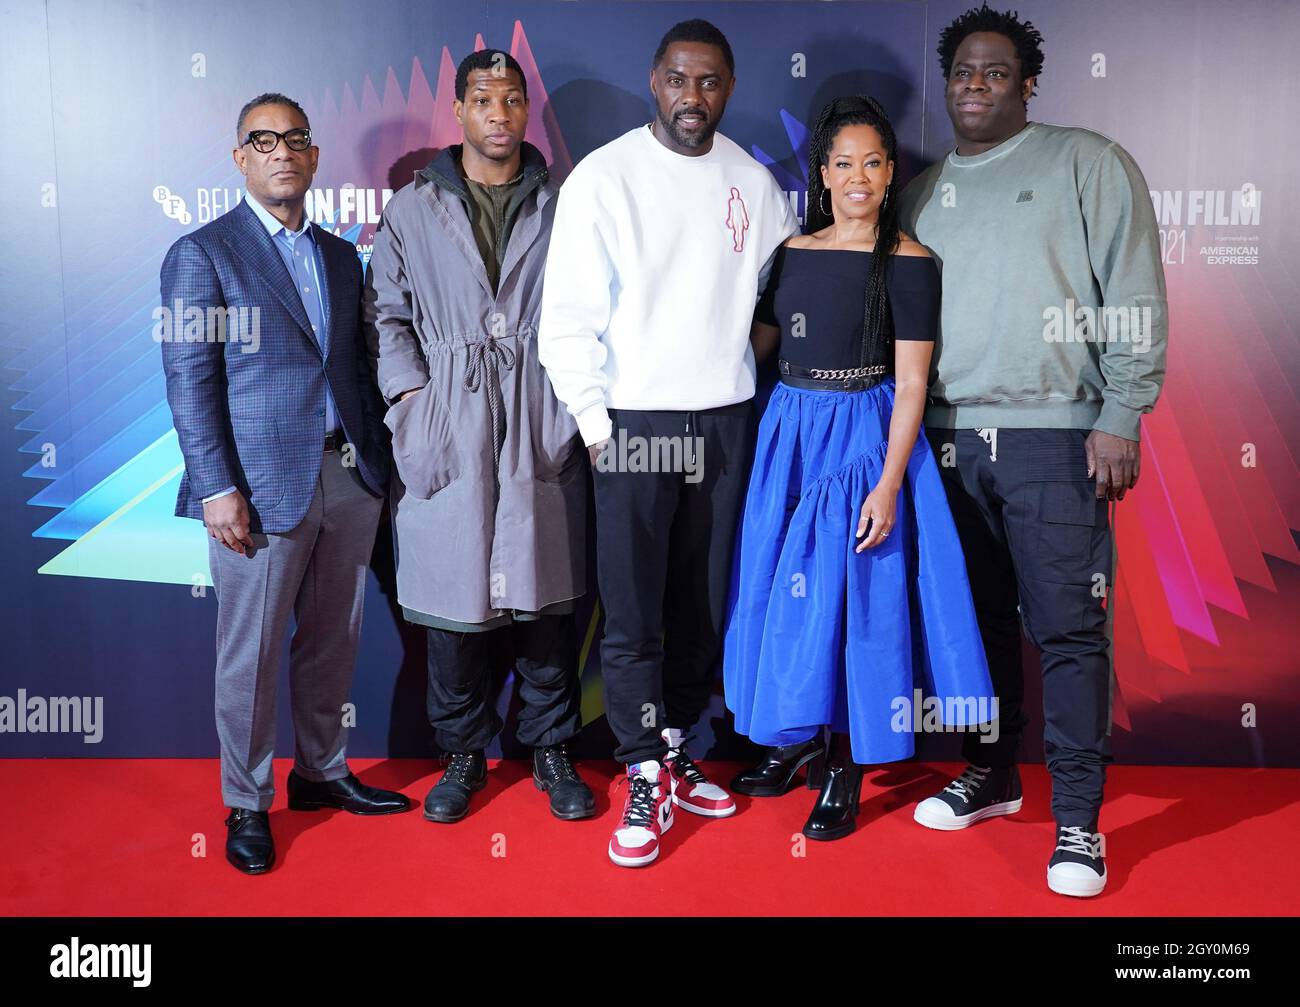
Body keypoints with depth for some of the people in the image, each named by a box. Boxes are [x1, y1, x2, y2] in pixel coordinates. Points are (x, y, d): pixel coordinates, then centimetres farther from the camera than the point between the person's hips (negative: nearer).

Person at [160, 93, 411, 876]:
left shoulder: (341, 256, 15)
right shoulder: (202, 254, -2)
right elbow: (189, 381, -7)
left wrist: (378, 462, 7)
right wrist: (216, 488, -14)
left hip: (349, 479, 5)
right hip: (263, 484, -5)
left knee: (334, 641, 14)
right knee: (251, 655, 5)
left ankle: (322, 772, 31)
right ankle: (247, 805, 20)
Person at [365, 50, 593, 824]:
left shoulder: (563, 204, 8)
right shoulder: (413, 208, 8)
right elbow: (387, 311, 9)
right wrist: (410, 396, -3)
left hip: (543, 425, 0)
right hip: (448, 425, 0)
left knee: (547, 589, 5)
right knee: (453, 589, 4)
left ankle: (552, 749, 21)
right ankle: (464, 752, 22)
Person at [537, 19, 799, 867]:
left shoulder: (755, 182, 6)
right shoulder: (605, 176, -5)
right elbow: (567, 319, -6)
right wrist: (596, 426, -8)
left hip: (726, 421, 4)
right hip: (635, 423, -3)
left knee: (704, 607, 10)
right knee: (633, 616, 0)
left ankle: (674, 754, 27)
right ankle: (646, 782, 14)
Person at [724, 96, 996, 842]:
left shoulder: (908, 263, -7)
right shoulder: (794, 252, 8)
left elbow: (911, 382, -10)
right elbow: (757, 344, 16)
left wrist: (888, 484, -16)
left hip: (865, 440, -5)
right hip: (789, 434, 5)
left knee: (851, 596, -1)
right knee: (783, 592, 10)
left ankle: (847, 769, 13)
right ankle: (799, 741, 28)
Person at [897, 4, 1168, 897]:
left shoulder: (1087, 163, 3)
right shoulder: (922, 193, 16)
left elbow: (1136, 296, -3)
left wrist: (1121, 419, -11)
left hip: (1055, 438, -4)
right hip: (950, 439, 4)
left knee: (1068, 629, -4)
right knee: (980, 619, 11)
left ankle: (1077, 820, 7)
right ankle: (994, 775, 27)